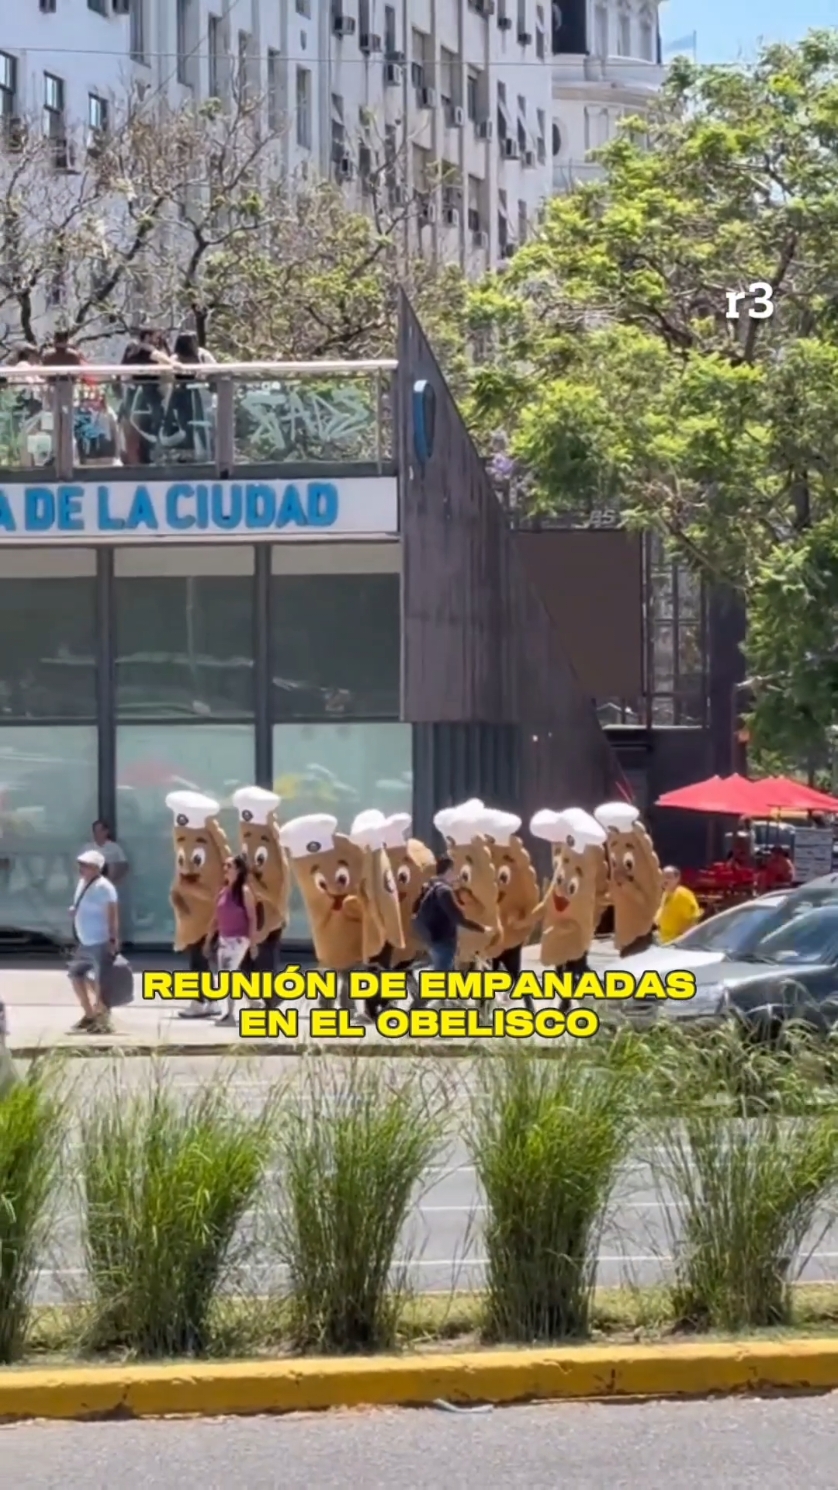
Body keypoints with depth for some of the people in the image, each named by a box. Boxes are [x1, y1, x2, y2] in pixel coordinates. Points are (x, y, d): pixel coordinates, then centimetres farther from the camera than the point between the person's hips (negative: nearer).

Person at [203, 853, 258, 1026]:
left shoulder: (244, 891, -9)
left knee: (229, 974, -16)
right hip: (223, 939, 8)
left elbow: (252, 918, -10)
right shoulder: (223, 892, 11)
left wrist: (253, 942, -15)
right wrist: (208, 940, 16)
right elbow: (216, 918, 16)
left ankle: (230, 1014, -13)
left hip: (239, 939, -8)